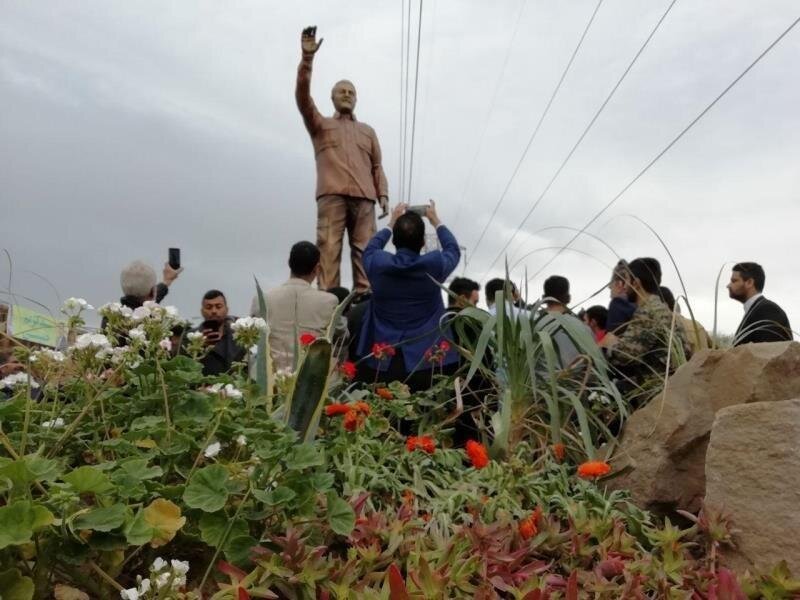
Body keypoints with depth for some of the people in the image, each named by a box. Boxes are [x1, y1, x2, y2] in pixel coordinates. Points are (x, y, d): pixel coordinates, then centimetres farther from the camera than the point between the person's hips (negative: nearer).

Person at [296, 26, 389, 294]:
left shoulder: (367, 131, 28)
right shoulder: (320, 125, 21)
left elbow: (377, 166, 21)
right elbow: (302, 97, 5)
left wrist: (383, 194, 4)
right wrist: (307, 58, -7)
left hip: (364, 197, 2)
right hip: (332, 195, -2)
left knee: (364, 249, -7)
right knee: (328, 247, -12)